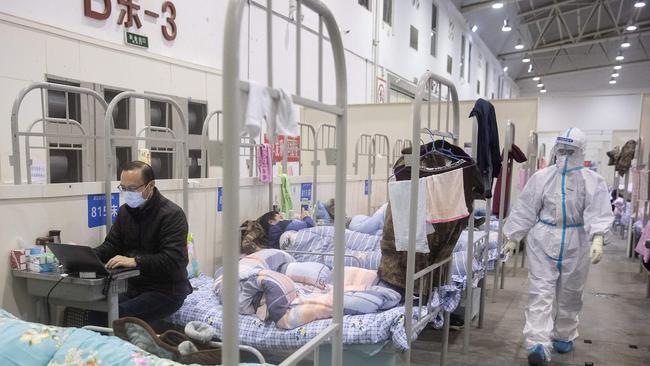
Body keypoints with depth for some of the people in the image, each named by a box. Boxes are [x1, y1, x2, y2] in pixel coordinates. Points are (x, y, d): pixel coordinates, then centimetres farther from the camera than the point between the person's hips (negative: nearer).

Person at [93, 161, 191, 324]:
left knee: (119, 315, -25)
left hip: (167, 291, -7)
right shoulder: (125, 211, 10)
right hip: (134, 288, 7)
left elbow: (173, 260, -24)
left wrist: (135, 261, -31)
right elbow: (111, 245, 13)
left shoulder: (172, 214, -16)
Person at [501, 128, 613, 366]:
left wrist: (598, 239, -33)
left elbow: (598, 212, -16)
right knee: (540, 292, -9)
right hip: (543, 242, -1)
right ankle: (538, 344, -13)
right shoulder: (542, 177, -1)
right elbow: (525, 210, 2)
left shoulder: (593, 180, -3)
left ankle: (563, 336, 36)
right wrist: (512, 238, 2)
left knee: (569, 294, 16)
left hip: (575, 245, 1)